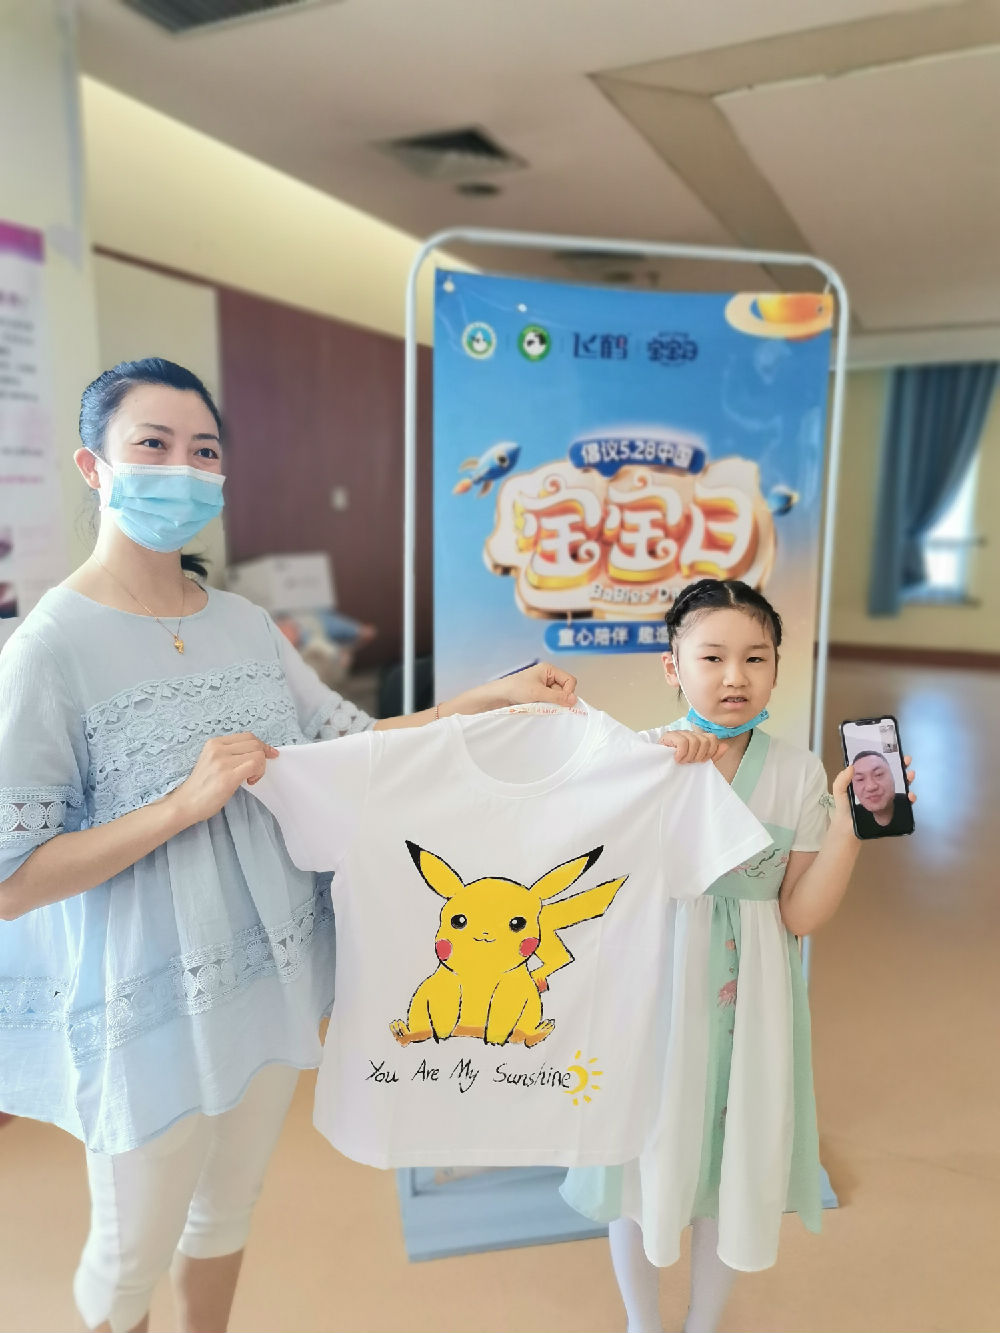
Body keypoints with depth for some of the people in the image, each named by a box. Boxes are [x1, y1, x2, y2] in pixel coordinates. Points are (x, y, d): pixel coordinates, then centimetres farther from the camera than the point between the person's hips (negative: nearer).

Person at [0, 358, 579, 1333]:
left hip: (273, 972, 6)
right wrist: (186, 801, -26)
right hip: (148, 1003, -5)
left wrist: (496, 696, -2)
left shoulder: (246, 624, 0)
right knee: (133, 1254, 18)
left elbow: (353, 746, 4)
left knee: (228, 1209, 26)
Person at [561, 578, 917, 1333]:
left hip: (750, 999, 2)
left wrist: (850, 826, -18)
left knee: (735, 1159, 17)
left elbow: (803, 915, -6)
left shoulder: (798, 773, -7)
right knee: (647, 1152, 15)